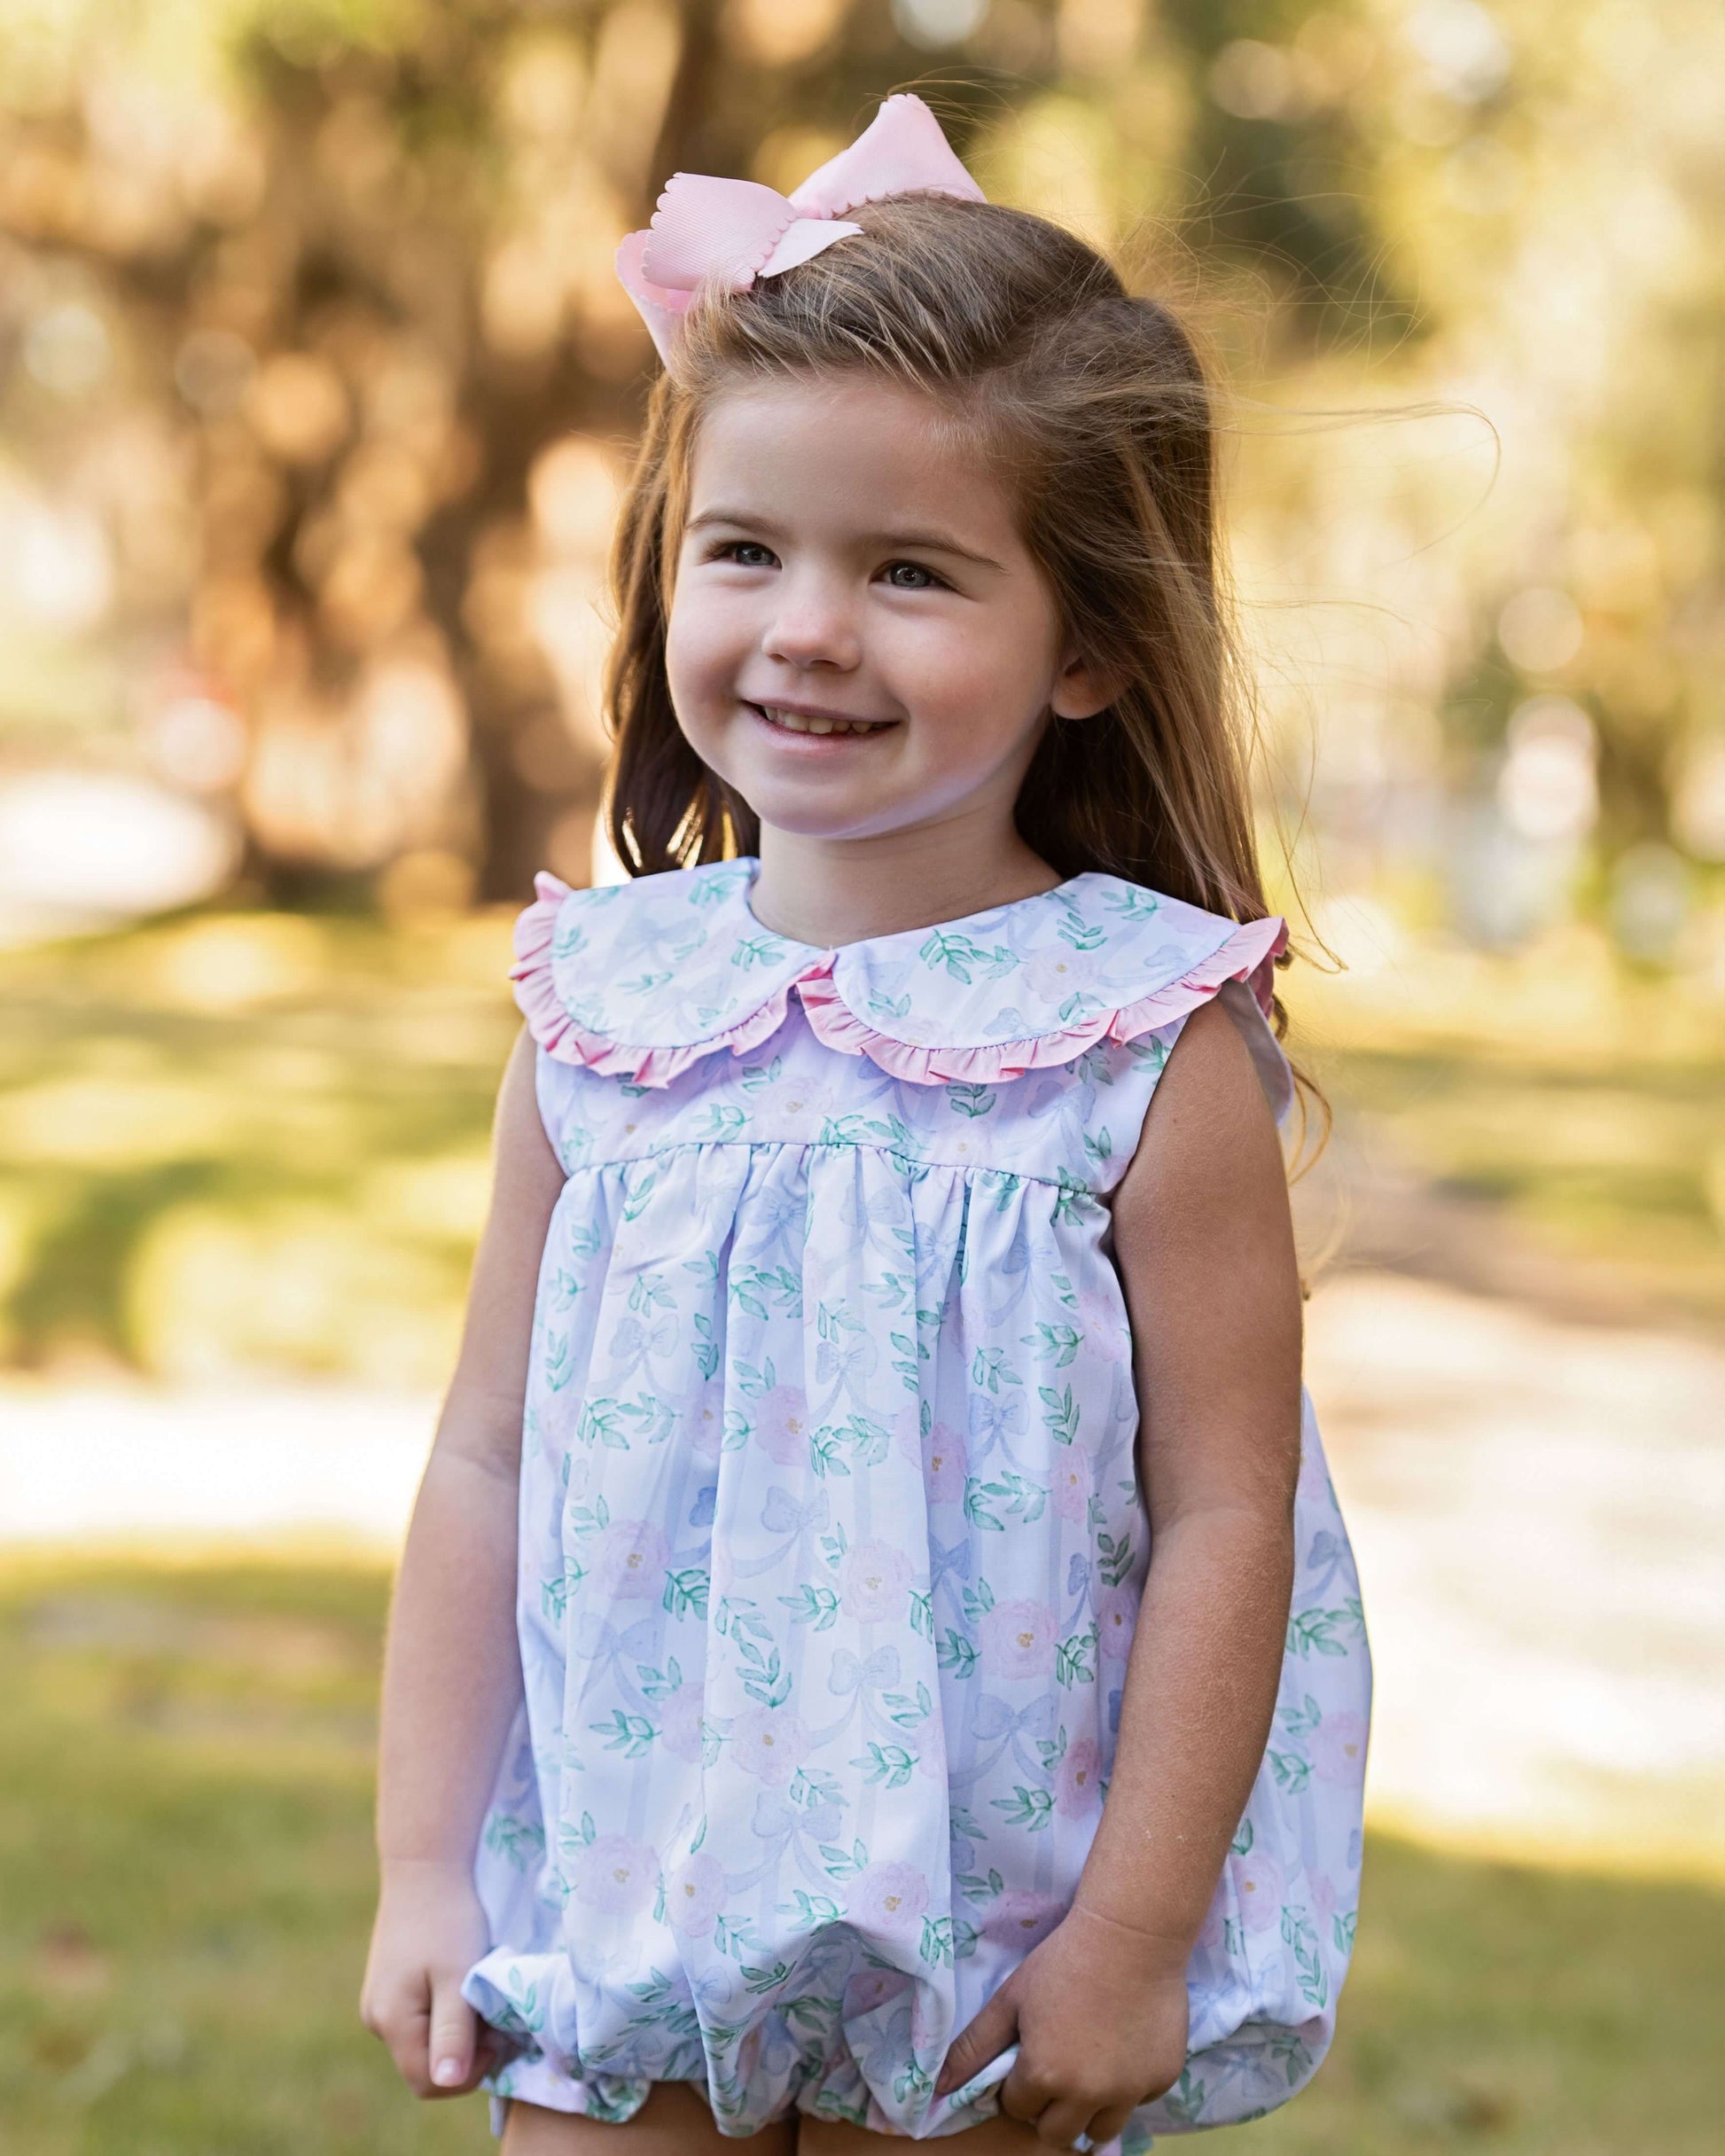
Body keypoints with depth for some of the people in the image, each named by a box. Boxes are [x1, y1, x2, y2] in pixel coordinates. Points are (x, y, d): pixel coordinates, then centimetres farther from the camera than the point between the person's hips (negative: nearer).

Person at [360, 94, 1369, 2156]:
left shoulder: (1149, 1044, -12)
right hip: (620, 1907, 3)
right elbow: (486, 1465, 4)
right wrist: (422, 1868, 2)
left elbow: (1224, 1517, -11)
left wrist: (1131, 1944, -10)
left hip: (989, 1963, -3)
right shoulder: (602, 1007, -1)